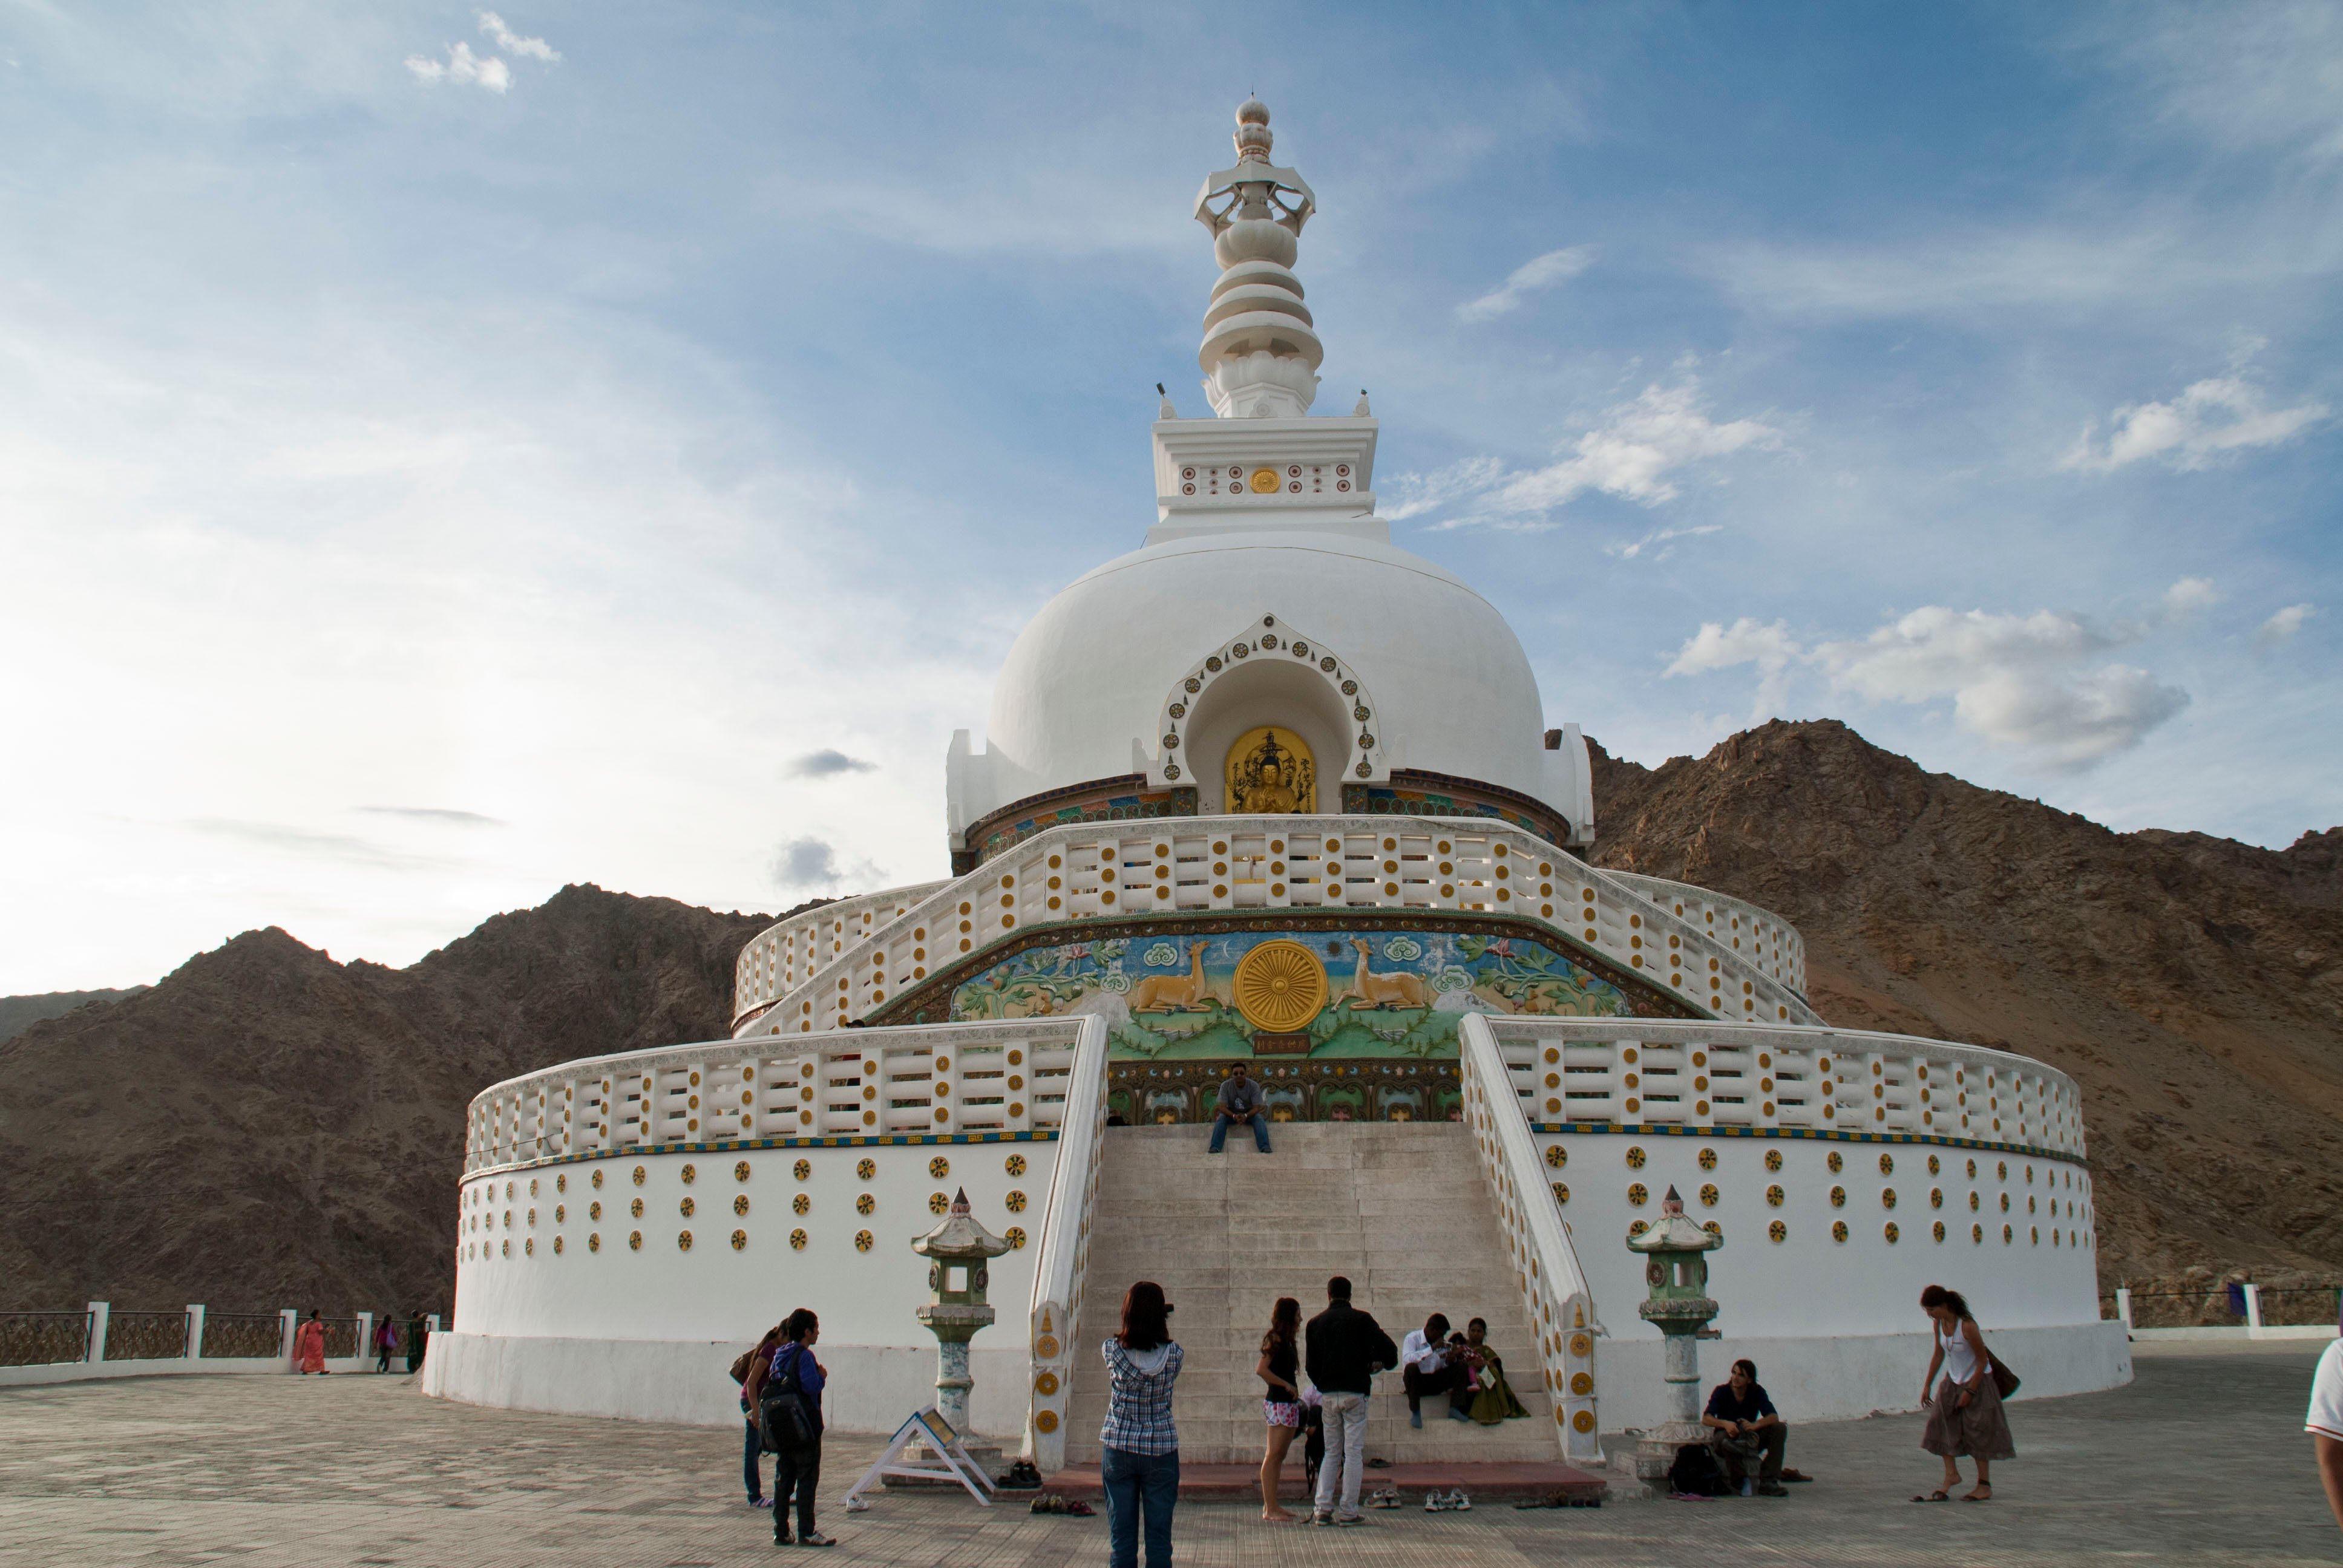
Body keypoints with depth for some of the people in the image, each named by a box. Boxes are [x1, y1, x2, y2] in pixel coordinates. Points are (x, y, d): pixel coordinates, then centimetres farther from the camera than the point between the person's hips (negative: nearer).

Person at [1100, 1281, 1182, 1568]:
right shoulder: (1172, 1354, -11)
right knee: (1159, 1534, 7)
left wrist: (1137, 1313, 21)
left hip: (1118, 1449, 1)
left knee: (1121, 1534, 8)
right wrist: (1158, 1320, 13)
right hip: (1161, 1450, 0)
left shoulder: (1113, 1350, -10)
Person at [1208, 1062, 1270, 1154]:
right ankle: (1215, 1148, -42)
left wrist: (1246, 1116, -38)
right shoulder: (1225, 1085, -17)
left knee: (1259, 1119, -31)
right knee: (1220, 1119, -30)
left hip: (1249, 1113, 0)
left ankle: (1265, 1148, -45)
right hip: (1231, 1113, 0)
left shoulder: (1254, 1086, -17)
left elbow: (1256, 1107, -17)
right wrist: (1234, 1116, -37)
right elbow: (1222, 1107, -18)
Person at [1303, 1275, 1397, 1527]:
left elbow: (1310, 1364, 7)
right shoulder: (1360, 1320, -3)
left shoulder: (1315, 1324, 7)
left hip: (1328, 1394, 4)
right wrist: (1383, 1363, 10)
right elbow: (1388, 1348, -11)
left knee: (1331, 1453, 11)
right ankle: (1348, 1512, -1)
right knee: (1354, 1452, 1)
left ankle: (1323, 1510, 5)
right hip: (1354, 1392, -3)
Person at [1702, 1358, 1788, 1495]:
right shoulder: (1721, 1391, -14)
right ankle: (1740, 1481, -16)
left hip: (1750, 1440, 3)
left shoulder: (1757, 1392, -7)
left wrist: (1755, 1425, -40)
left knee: (1780, 1428, -20)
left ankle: (1768, 1483, -25)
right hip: (1727, 1436, -3)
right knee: (1725, 1438, -39)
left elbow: (1774, 1417, -20)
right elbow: (1706, 1419, -25)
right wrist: (1725, 1424, -45)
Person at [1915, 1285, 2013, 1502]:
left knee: (1977, 1432, -1)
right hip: (1953, 1382, 7)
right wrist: (1928, 1385, 9)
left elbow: (1983, 1361, -18)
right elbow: (1939, 1355, 8)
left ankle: (1985, 1486, 8)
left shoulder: (1967, 1326, -26)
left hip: (1977, 1382, -7)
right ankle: (1951, 1474, 3)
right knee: (1941, 1423, -4)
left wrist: (1970, 1391, -17)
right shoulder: (1939, 1323, -5)